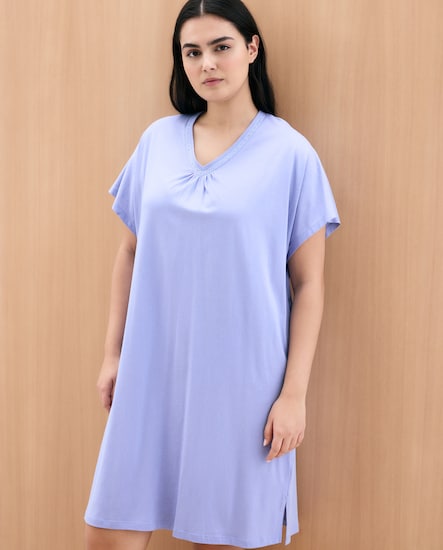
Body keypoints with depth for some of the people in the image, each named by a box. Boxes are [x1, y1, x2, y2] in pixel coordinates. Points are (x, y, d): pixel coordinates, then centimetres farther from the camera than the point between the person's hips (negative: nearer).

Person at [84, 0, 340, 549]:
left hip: (241, 378, -3)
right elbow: (130, 253, 12)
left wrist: (294, 393, -7)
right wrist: (112, 353, 9)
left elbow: (308, 283, -4)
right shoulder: (158, 140, 6)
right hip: (153, 373, 3)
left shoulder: (290, 153, -4)